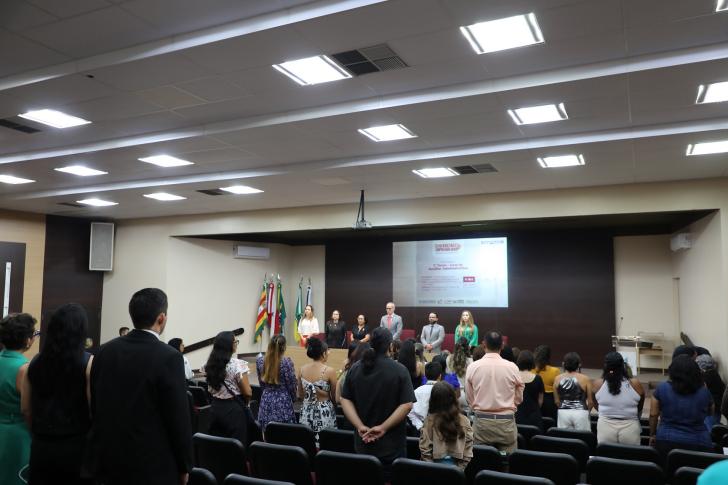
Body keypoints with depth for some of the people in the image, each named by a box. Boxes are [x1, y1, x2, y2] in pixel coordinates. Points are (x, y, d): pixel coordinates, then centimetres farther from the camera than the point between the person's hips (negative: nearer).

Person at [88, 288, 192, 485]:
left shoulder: (105, 351, 0)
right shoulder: (168, 357, -18)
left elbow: (95, 407, 8)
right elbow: (179, 419, -15)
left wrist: (103, 451, 20)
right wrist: (184, 466, -2)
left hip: (107, 461, 6)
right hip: (152, 467, -5)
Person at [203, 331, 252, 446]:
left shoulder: (210, 364, 3)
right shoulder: (237, 364, -16)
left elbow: (211, 388, 13)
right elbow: (248, 392, -14)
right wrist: (244, 402, 4)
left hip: (215, 407, 7)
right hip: (234, 409, -6)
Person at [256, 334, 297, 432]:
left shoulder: (260, 361, -1)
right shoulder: (286, 362, -15)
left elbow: (261, 383, 10)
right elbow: (292, 385, -6)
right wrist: (293, 398, 13)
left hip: (266, 402, 5)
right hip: (283, 403, -4)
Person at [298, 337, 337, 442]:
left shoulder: (302, 370, -1)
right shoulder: (329, 371, -14)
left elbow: (301, 395, 12)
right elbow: (335, 397, -2)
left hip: (306, 413, 5)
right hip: (324, 413, -5)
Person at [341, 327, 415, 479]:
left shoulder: (355, 368, 2)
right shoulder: (399, 370, -11)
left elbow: (345, 400, -2)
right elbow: (407, 404, -18)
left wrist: (360, 426, -10)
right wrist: (383, 427, -16)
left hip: (362, 441, 4)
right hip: (391, 443, -4)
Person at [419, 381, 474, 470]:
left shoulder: (430, 421, -10)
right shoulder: (464, 421, -5)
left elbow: (425, 448, -7)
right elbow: (468, 453, -3)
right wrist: (460, 469, 5)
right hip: (456, 466, 1)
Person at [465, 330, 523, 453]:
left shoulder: (472, 367, -5)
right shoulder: (512, 367, -6)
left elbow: (470, 399, 4)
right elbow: (519, 398, 5)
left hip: (481, 421, 1)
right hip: (506, 422, 0)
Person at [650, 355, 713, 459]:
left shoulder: (661, 388, -5)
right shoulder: (704, 391, 0)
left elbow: (653, 415, 2)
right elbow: (710, 413, 21)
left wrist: (652, 434, 17)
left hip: (667, 442, -1)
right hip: (699, 444, 1)